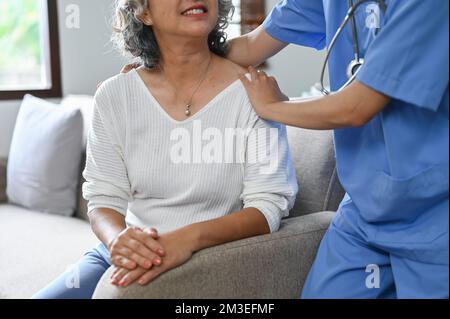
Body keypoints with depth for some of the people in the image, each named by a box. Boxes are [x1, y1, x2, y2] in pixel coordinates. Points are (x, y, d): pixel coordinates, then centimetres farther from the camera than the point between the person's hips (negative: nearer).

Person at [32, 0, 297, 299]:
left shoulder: (252, 93, -11)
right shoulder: (113, 95, -1)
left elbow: (268, 206, -13)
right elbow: (104, 199, 0)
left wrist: (190, 238, -30)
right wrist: (117, 239, -22)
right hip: (128, 258, 4)